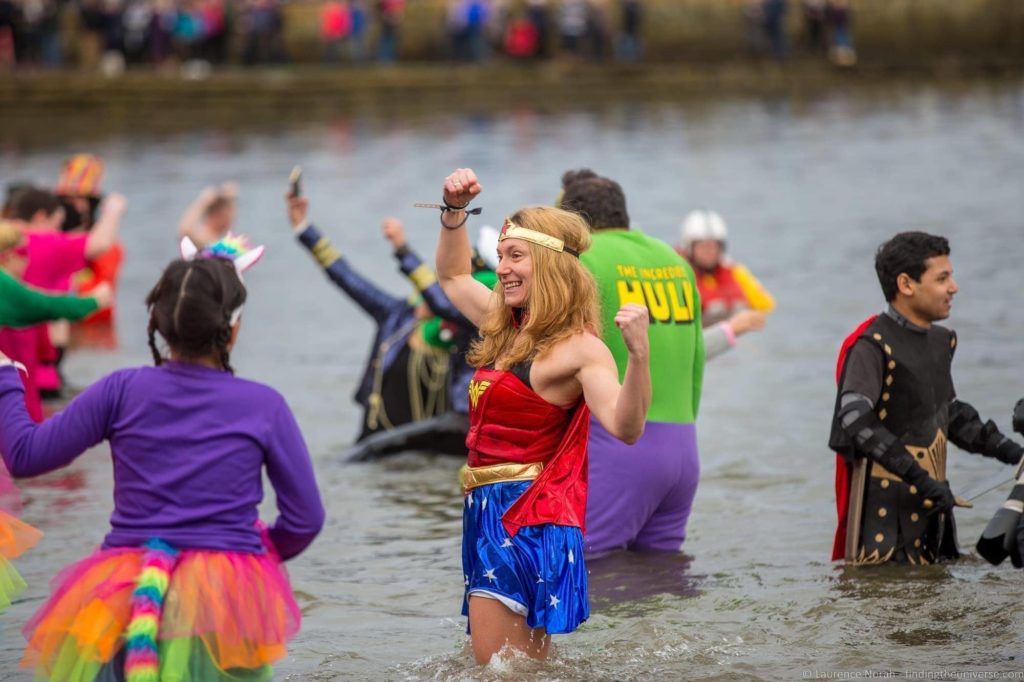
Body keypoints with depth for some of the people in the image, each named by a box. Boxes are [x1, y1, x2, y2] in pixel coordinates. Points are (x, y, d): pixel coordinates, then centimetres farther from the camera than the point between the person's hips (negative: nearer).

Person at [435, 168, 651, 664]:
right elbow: (452, 275, 32)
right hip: (487, 511, 9)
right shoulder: (505, 328, 12)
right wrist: (455, 212, 19)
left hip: (527, 520, -9)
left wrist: (638, 354, -42)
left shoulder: (577, 349, -14)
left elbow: (625, 427, -29)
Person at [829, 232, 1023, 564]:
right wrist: (919, 478, -31)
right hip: (885, 504, -8)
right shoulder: (872, 346, -14)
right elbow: (856, 420, -28)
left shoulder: (941, 341, 14)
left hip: (931, 500, 8)